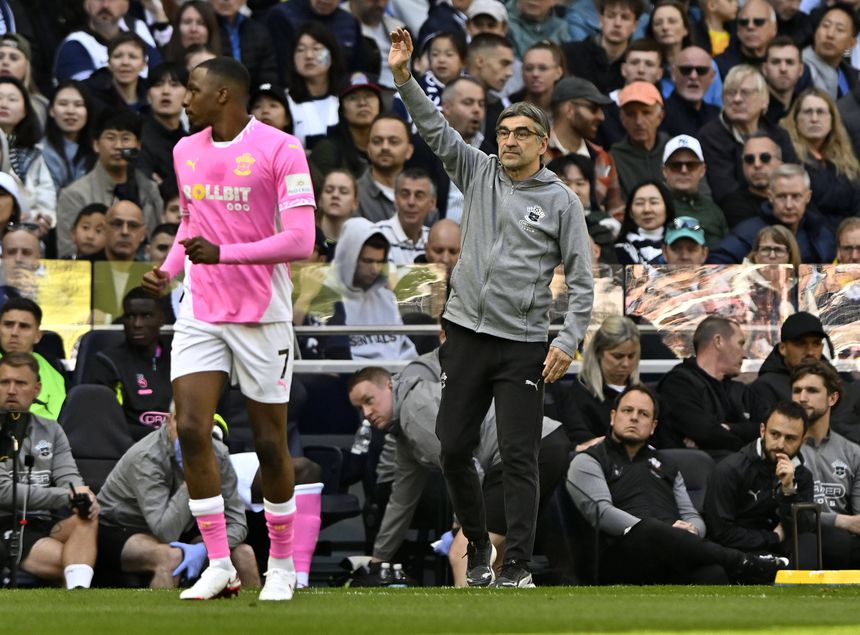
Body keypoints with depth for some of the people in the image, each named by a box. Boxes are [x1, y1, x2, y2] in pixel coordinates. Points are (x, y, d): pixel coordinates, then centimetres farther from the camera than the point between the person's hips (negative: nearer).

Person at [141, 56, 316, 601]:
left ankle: (282, 565, 19)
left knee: (269, 444, 2)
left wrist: (223, 253, -25)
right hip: (200, 315, 5)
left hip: (262, 317, -5)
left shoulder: (279, 149, -11)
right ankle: (220, 567, -4)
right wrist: (169, 270, 7)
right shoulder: (186, 151, 10)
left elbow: (300, 241, -18)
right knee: (191, 430, -10)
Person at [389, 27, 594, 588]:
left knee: (519, 457, -6)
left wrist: (568, 342, -12)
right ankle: (478, 543, 24)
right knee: (454, 449, 6)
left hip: (523, 344, -3)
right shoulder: (479, 173, 8)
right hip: (466, 334, 4)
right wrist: (404, 76, -15)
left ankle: (517, 567, -4)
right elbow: (435, 130, -1)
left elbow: (582, 279, -2)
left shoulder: (561, 200, -1)